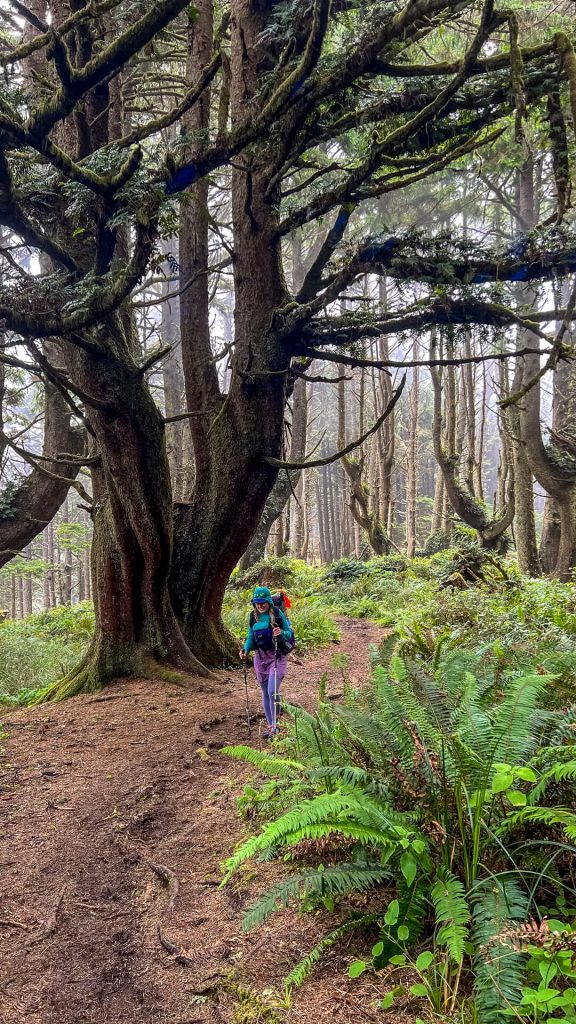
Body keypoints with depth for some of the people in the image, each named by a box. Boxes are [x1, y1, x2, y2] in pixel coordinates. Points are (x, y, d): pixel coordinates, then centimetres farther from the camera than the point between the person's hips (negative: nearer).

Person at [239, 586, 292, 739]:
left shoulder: (277, 613, -9)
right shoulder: (253, 617, 5)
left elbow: (289, 633, -3)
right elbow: (251, 637, 11)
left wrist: (281, 633, -25)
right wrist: (245, 649, -7)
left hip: (277, 656, -5)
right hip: (260, 657, 5)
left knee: (272, 691, -16)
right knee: (265, 693, 11)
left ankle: (275, 725, -3)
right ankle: (269, 725, 22)